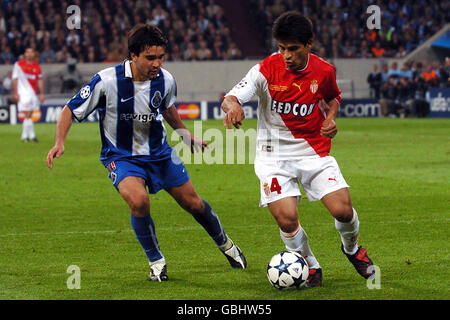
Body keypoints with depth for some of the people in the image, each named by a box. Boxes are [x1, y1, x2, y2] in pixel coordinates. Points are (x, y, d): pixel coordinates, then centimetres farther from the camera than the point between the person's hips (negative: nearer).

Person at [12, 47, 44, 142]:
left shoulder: (37, 66, 13)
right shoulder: (19, 64, 0)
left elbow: (40, 80, 15)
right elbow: (15, 79, -2)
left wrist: (41, 93, 9)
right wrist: (16, 93, -8)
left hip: (33, 93, 5)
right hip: (23, 94, -5)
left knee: (29, 115, 6)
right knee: (27, 114, -11)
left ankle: (24, 136, 13)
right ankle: (32, 135, -10)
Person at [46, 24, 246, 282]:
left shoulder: (165, 80, -10)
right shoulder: (107, 81, -23)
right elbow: (71, 110, -12)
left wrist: (187, 135, 21)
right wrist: (60, 142, -25)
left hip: (159, 152, 4)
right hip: (121, 156, -4)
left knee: (193, 203, 11)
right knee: (139, 200, -31)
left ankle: (225, 244, 42)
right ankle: (156, 261, -7)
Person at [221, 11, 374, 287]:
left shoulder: (324, 71, -6)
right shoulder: (267, 70, -14)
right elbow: (230, 98, -22)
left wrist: (331, 117, -4)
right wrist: (233, 106, -46)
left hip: (314, 151, 2)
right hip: (274, 155, -2)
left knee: (343, 211, -12)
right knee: (287, 220, -17)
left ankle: (351, 248, 24)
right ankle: (310, 266, 13)